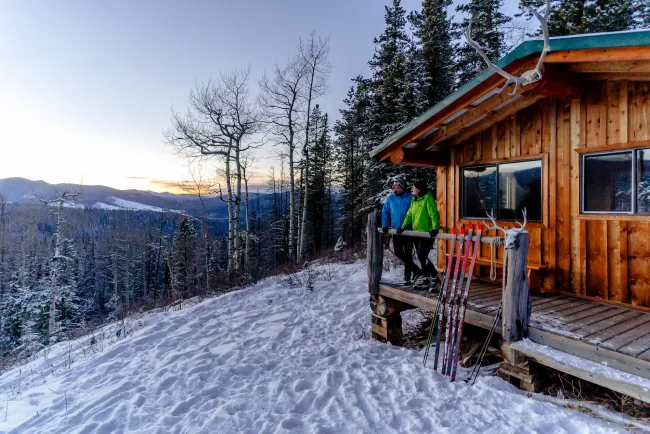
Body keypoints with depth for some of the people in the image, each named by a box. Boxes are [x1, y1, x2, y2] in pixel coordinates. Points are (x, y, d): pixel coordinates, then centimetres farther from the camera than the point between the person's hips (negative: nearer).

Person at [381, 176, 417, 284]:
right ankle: (414, 268, 25)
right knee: (398, 252, 4)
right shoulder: (390, 198, 3)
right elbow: (385, 212, 4)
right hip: (396, 230, 3)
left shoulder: (410, 198, -7)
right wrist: (385, 225, -6)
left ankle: (407, 277, 17)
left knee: (408, 254, 5)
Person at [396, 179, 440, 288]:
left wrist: (435, 228, -30)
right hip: (417, 232, 8)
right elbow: (409, 214, 18)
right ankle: (425, 276, 22)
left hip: (427, 232, -8)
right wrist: (403, 226, 11)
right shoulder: (414, 199, 13)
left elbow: (434, 214, -19)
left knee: (422, 256, -11)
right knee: (421, 256, 11)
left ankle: (434, 276, 2)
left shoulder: (428, 198, -12)